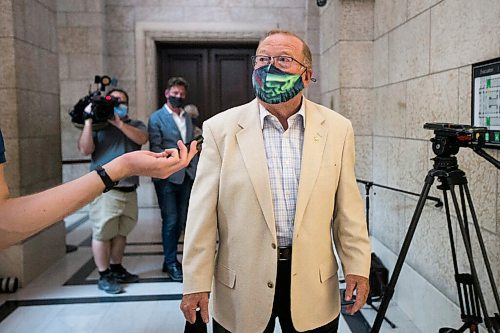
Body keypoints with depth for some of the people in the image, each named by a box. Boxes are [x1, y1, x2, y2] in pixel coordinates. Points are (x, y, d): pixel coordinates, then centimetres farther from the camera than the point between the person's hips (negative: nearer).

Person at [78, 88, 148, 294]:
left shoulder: (135, 125, 14)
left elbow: (142, 139, -8)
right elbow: (85, 150, -7)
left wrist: (119, 123, -17)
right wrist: (88, 121, -12)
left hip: (129, 190, 4)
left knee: (121, 232, 12)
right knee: (102, 233, -2)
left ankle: (116, 269, 26)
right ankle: (104, 276, 8)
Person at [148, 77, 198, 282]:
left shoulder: (187, 118, 16)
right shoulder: (156, 118, -1)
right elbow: (155, 148, -8)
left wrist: (195, 170, 8)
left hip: (186, 176, 6)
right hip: (167, 177, -5)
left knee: (180, 221, 11)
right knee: (170, 221, -3)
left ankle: (170, 259, 26)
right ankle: (171, 264, 11)